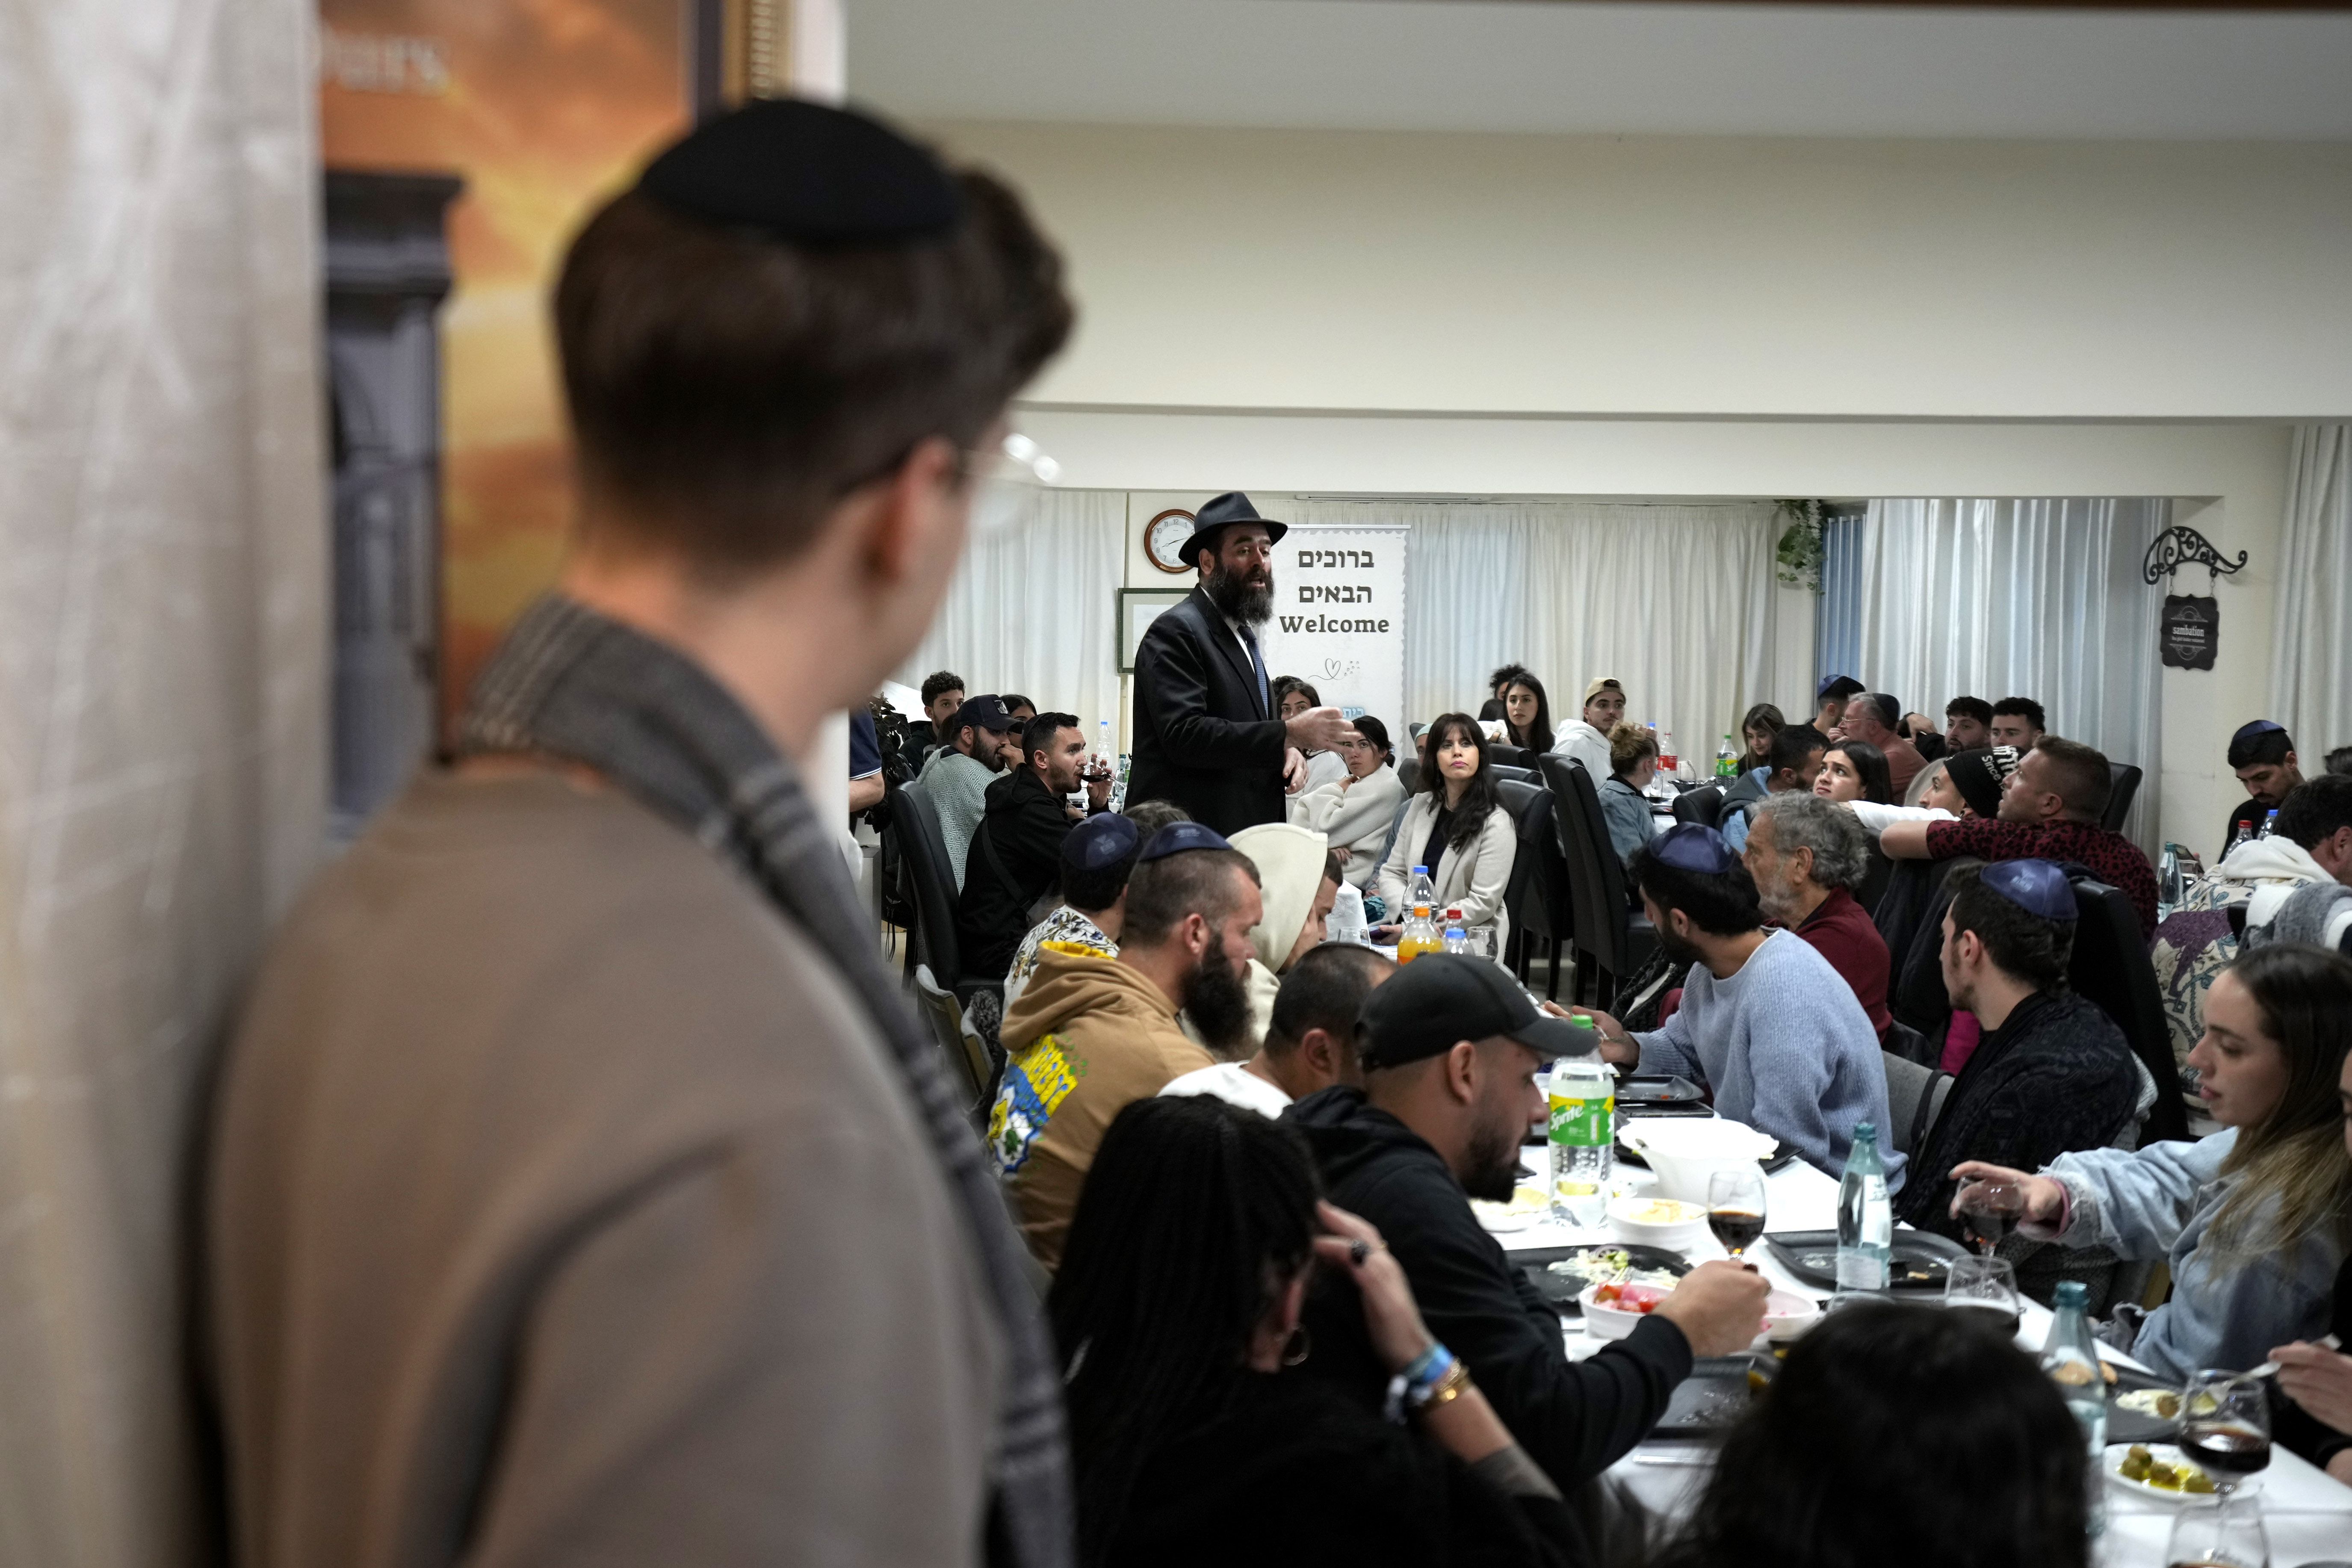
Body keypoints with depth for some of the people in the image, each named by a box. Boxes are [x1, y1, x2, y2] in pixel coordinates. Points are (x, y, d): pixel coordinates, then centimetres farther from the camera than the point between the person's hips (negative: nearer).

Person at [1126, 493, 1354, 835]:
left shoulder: (1241, 633, 18)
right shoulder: (1175, 631, -12)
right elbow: (1184, 736, -24)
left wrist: (1288, 752, 3)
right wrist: (1289, 734, -25)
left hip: (1241, 830, 9)